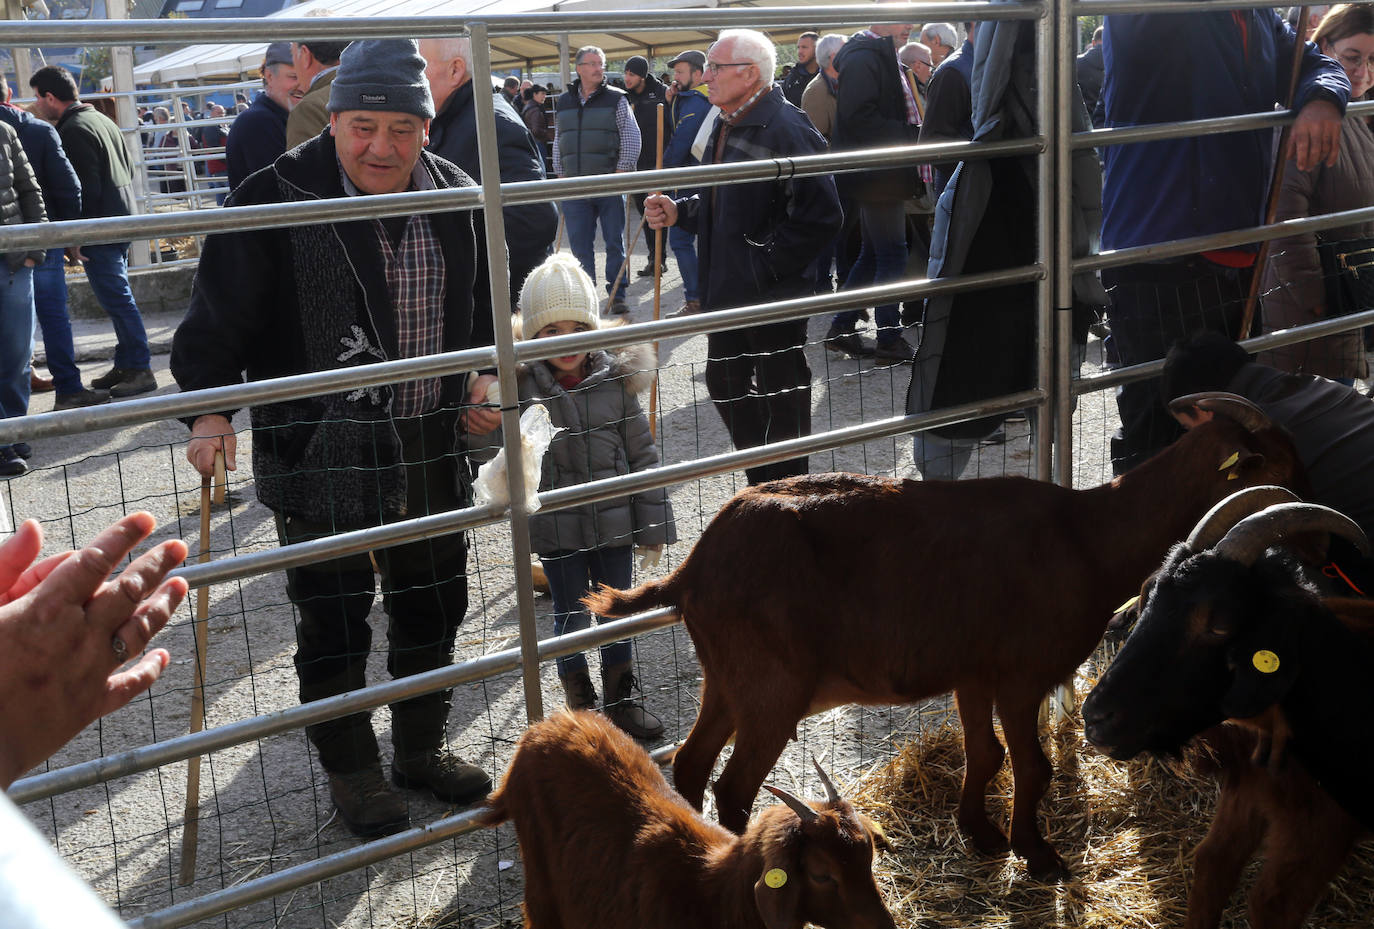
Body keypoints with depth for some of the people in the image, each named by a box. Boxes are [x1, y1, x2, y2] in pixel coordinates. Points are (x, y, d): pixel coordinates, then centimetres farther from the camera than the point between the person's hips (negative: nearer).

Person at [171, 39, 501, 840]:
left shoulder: (454, 195, 2)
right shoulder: (278, 200, -14)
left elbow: (483, 304, 16)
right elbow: (222, 314, -10)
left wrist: (481, 380, 5)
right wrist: (211, 409, -19)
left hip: (431, 446, 5)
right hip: (321, 455, -5)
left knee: (435, 605, 17)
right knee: (334, 623, 8)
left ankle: (423, 749, 39)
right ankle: (352, 769, 29)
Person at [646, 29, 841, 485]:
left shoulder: (786, 129, -19)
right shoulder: (725, 127, 12)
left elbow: (819, 216, -25)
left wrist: (767, 266, -21)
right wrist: (679, 211, 6)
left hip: (774, 295, -10)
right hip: (727, 292, 10)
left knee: (781, 398, 4)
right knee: (725, 385, 18)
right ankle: (761, 482, 34)